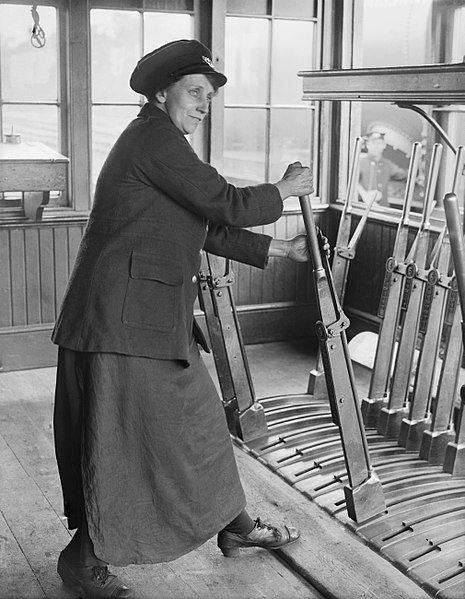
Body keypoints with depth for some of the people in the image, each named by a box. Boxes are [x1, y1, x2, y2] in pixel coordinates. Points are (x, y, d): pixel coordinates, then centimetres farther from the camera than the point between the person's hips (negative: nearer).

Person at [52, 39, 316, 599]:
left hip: (156, 319, 11)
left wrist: (280, 248, 22)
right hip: (122, 319, -11)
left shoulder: (159, 143, 20)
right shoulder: (155, 139, -12)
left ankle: (234, 525, 33)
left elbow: (210, 230, 22)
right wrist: (284, 190, 3)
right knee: (119, 439, -1)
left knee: (199, 421, 18)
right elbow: (227, 204, -15)